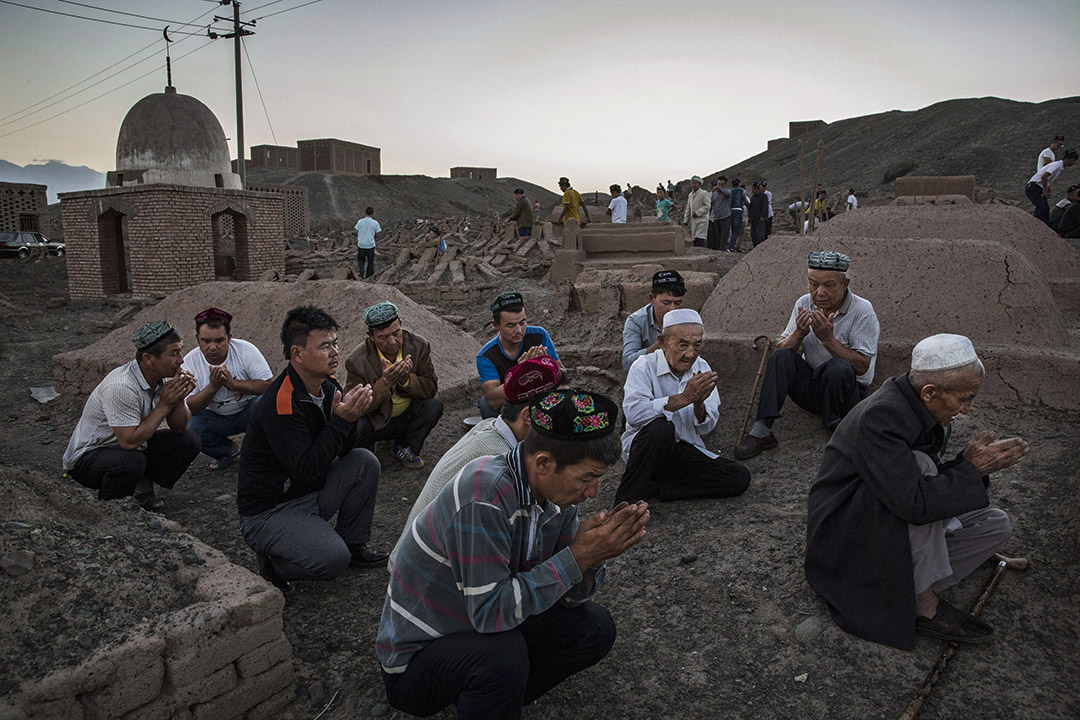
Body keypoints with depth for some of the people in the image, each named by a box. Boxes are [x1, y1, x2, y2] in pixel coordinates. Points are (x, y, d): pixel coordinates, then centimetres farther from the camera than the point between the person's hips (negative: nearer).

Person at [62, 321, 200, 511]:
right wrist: (164, 405, -29)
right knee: (131, 461, -37)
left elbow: (179, 427, -3)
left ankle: (144, 486, 10)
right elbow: (129, 442, -32)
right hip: (86, 457, -7)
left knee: (188, 442, -9)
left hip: (130, 448, 7)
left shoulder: (165, 376, -9)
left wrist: (179, 398, -22)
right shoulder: (121, 388, -32)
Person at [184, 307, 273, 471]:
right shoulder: (189, 362, -13)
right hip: (216, 417, 2)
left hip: (248, 412, -1)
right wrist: (213, 386, -32)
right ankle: (225, 451, 5)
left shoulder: (246, 350, -17)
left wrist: (233, 383, -32)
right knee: (190, 429, -27)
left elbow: (269, 385, -21)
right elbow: (189, 408, -15)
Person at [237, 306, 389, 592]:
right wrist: (341, 419, -28)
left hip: (311, 494, 8)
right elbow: (306, 469, -27)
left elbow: (343, 450, 2)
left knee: (365, 461, -9)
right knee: (332, 559, -26)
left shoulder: (328, 386, 0)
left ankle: (353, 544, 6)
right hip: (269, 511, -8)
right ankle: (273, 560, 4)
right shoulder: (280, 404, -26)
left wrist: (351, 414, -17)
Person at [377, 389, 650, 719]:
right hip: (415, 657, -7)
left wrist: (592, 557, -21)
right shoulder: (485, 491, -30)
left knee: (596, 628, -2)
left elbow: (573, 597, 0)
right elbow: (488, 611, -32)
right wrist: (577, 556, -31)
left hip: (481, 633, 8)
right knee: (503, 653, -34)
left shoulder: (556, 491, -6)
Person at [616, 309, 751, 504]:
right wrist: (684, 398, -32)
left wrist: (699, 403, -22)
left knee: (740, 477, -13)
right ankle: (625, 499, -21)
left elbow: (706, 429, 0)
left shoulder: (702, 368, 3)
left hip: (687, 451, 6)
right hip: (647, 448, -5)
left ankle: (653, 487, -14)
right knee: (660, 426, -37)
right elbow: (633, 413, -32)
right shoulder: (644, 367, -12)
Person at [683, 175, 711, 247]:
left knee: (699, 243, -17)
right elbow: (688, 209, 19)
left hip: (701, 220, -7)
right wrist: (685, 220, 12)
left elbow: (707, 206, -11)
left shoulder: (704, 193, -4)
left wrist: (697, 213, -18)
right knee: (695, 243, 6)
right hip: (693, 222, 7)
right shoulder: (690, 195, 18)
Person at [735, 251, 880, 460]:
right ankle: (761, 431, -29)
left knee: (839, 367, -35)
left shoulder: (862, 310, -12)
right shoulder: (804, 304, 1)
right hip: (809, 388, 4)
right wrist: (799, 333, -22)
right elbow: (781, 349, -1)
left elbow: (863, 367, -18)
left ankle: (835, 429, -14)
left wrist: (828, 339, -26)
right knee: (781, 356, -22)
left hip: (848, 391, -4)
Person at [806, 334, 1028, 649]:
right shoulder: (880, 416, -29)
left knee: (997, 525, 1)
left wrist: (968, 460, -11)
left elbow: (933, 482, 8)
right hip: (845, 527, -9)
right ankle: (924, 603, -19)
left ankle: (913, 590, -7)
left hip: (895, 523, 9)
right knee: (920, 464, -29)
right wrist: (972, 468, -23)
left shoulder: (925, 408, -1)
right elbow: (914, 502, -36)